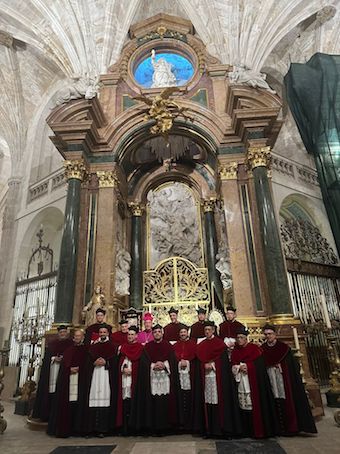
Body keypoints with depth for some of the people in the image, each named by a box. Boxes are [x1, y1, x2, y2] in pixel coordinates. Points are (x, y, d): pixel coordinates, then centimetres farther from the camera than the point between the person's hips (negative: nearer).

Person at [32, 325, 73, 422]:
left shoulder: (71, 344, 8)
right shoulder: (52, 343, 16)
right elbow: (47, 355, 10)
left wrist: (64, 358, -15)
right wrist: (54, 358, -9)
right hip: (52, 369, 2)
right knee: (51, 389, -3)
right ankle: (48, 414, 5)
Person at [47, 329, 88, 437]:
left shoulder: (85, 349, 7)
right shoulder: (69, 349, 15)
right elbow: (64, 362, 7)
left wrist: (78, 368, -12)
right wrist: (70, 368, -9)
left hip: (80, 377, -2)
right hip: (67, 377, 2)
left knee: (76, 401, -6)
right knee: (65, 401, -1)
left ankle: (76, 428, 2)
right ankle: (64, 428, 7)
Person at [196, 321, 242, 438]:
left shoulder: (220, 342, 0)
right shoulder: (201, 345, 13)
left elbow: (222, 358, -5)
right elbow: (200, 358, 10)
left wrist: (212, 364, -10)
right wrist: (205, 365, -7)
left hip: (217, 374, -3)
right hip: (206, 375, 3)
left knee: (218, 399, -4)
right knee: (208, 401, 2)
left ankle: (221, 427, 5)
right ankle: (210, 428, 10)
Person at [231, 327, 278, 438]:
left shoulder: (254, 348, 0)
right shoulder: (235, 351, 13)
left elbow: (259, 364, -7)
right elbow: (233, 366, 8)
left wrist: (246, 366, -12)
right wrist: (239, 367, -10)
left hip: (253, 381, -4)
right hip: (241, 382, 4)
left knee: (256, 404, -6)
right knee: (244, 406, 2)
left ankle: (259, 430, 3)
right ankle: (247, 430, 11)